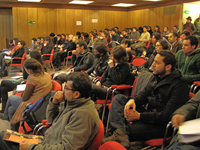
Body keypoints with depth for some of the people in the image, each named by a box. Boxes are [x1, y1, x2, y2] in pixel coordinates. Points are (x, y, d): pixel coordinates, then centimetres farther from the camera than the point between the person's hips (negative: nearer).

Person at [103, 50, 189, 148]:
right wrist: (133, 100, -11)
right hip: (146, 112, 9)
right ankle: (121, 132, -28)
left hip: (159, 125, -9)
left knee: (128, 129, -36)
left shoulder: (179, 86, -16)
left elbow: (167, 115, -21)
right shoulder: (155, 76, 10)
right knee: (118, 98, -8)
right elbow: (144, 93, 15)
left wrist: (139, 116, -23)